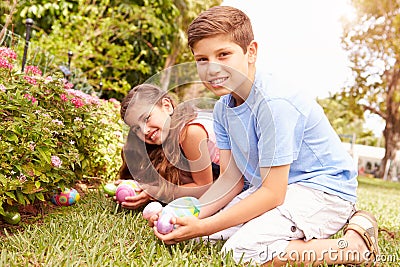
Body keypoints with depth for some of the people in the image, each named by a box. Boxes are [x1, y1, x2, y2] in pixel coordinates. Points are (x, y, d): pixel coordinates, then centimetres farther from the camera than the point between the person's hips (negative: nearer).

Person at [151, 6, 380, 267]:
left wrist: (203, 227, -22)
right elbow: (230, 179, 3)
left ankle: (357, 245, -10)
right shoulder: (223, 108, 1)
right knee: (210, 228, 5)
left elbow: (272, 193, -24)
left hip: (324, 189, -9)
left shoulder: (274, 103, -26)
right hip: (275, 187, 9)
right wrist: (189, 216, -12)